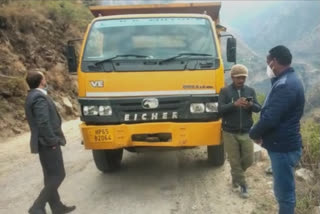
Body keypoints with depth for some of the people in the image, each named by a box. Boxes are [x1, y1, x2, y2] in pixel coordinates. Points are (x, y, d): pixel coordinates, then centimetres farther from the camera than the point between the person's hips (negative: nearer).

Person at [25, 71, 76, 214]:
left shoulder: (32, 96, 14)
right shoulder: (39, 97, -19)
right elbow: (43, 123, -26)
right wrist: (52, 141, -17)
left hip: (44, 143, 10)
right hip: (47, 143, -10)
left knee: (51, 176, 15)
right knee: (58, 175, -3)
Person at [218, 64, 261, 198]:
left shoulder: (250, 91, 5)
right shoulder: (225, 91, -3)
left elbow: (258, 108, 0)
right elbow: (220, 109, -13)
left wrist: (251, 105, -22)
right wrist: (234, 104, -28)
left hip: (246, 132, 3)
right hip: (230, 133, -2)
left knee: (248, 160, 5)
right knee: (235, 161, 3)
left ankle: (235, 175, 34)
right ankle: (243, 185, 20)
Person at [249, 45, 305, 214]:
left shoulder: (285, 85, -23)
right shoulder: (289, 80, 12)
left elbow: (269, 118, -26)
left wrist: (254, 133, -9)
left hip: (283, 147, -10)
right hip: (285, 144, 10)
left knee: (284, 191, 2)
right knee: (284, 189, 22)